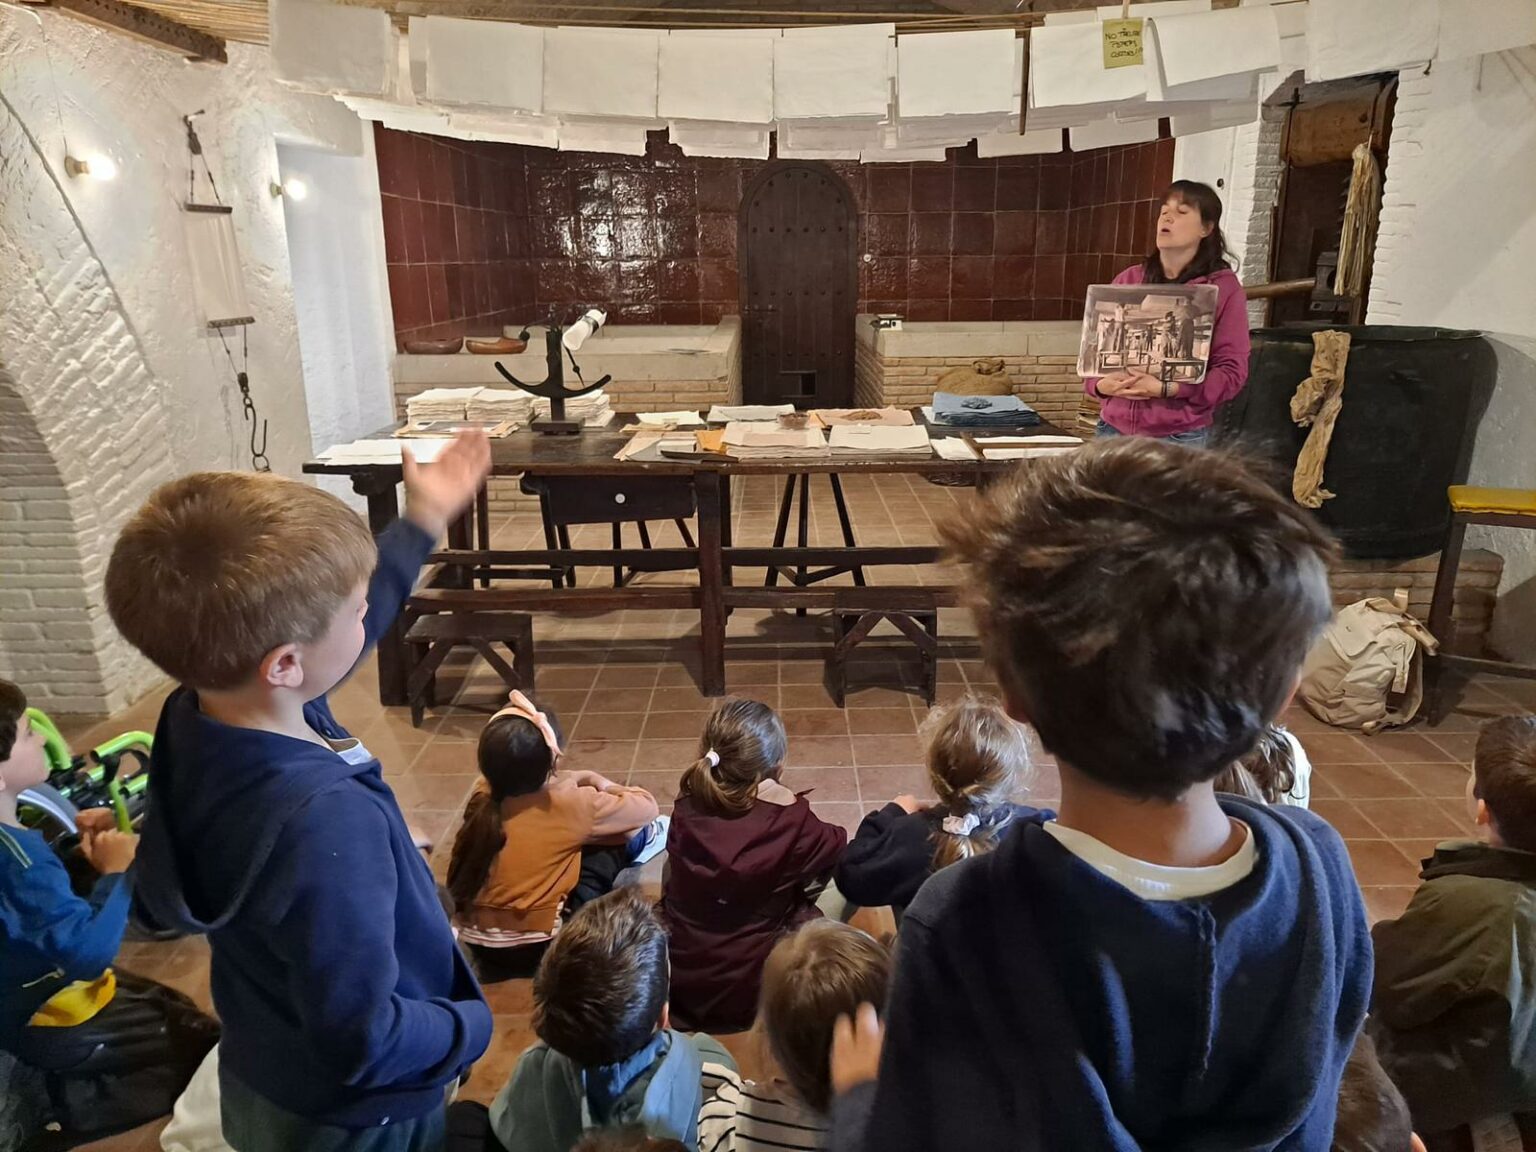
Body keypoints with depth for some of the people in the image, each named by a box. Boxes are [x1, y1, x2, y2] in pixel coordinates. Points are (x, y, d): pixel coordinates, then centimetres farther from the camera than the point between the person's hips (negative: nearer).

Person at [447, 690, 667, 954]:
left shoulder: (485, 795, -4)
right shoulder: (570, 804, -18)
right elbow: (647, 807, -2)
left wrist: (583, 778, 15)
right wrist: (605, 786, 14)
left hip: (475, 938, 6)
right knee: (619, 831, 7)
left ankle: (636, 841, 44)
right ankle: (641, 841, 39)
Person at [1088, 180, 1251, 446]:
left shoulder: (1223, 288, 0)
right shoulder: (1128, 280, 11)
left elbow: (1232, 371, -6)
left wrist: (1166, 389, -18)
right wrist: (1101, 384, -8)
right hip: (1113, 428, 3)